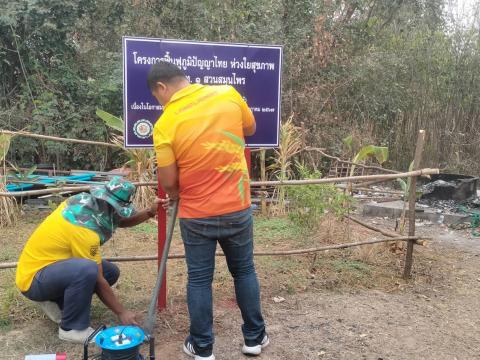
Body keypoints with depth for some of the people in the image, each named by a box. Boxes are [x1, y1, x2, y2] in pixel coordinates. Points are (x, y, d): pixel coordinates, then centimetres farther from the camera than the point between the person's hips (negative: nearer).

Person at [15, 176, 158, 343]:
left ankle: (58, 301, 13)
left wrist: (150, 212, -11)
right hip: (33, 279, -9)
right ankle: (72, 328, -14)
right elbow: (98, 281, -23)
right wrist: (122, 312, -15)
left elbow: (121, 222, 4)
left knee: (111, 272, 3)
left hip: (49, 264, 9)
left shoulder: (82, 200, -7)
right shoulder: (85, 231, -30)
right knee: (88, 269, -36)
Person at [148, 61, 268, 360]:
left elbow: (168, 182, -7)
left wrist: (174, 197, 14)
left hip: (197, 216, -2)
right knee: (244, 272, 18)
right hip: (237, 209, 3)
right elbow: (250, 128, 11)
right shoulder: (229, 95, -7)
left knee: (199, 280, 13)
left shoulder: (165, 124, -14)